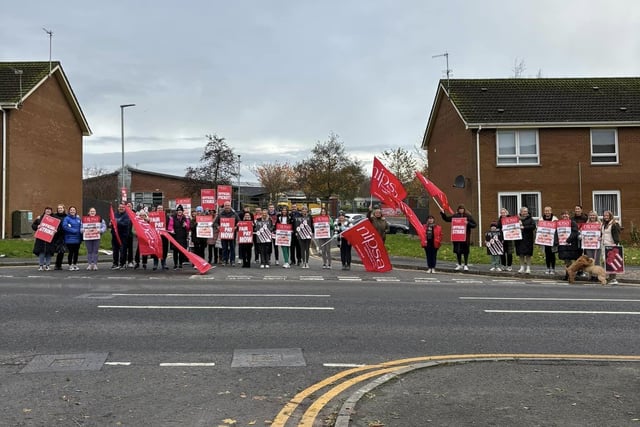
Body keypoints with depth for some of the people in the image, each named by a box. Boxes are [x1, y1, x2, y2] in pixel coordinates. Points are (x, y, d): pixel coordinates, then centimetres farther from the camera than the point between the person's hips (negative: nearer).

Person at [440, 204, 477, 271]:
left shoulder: (468, 216, 0)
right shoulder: (455, 216, 7)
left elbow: (475, 225, 0)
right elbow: (447, 219, 17)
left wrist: (468, 223, -15)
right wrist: (442, 213, 7)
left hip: (465, 237, -2)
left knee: (465, 251, 3)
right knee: (458, 251, 7)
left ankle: (466, 265, 14)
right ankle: (459, 264, 21)